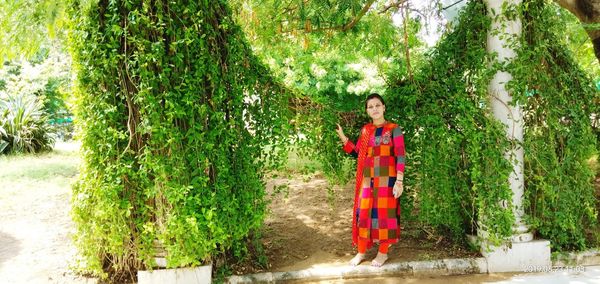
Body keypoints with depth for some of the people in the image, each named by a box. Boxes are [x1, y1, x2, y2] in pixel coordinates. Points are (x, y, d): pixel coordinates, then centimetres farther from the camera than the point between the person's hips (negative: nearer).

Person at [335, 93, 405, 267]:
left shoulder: (394, 129, -4)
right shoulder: (365, 130, 10)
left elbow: (400, 157, -8)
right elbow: (356, 153, 10)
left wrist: (399, 181, -15)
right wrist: (342, 137, 1)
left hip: (386, 179, -4)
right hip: (368, 180, 4)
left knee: (384, 213, 2)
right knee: (363, 213, 6)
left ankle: (383, 253, 16)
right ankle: (361, 252, 19)